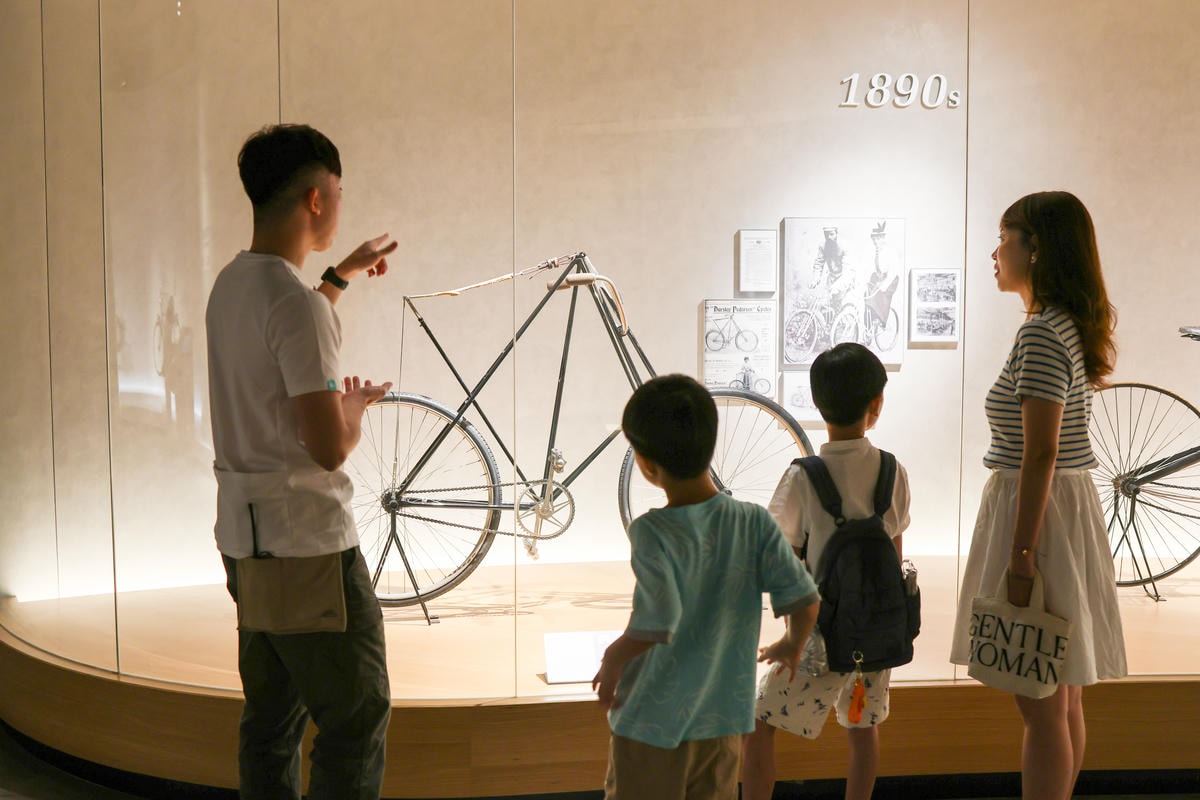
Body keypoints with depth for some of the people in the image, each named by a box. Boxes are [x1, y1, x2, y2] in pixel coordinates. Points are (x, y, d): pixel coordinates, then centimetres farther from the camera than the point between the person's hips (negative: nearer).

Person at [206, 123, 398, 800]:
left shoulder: (231, 283, 8)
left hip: (244, 538, 9)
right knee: (358, 718, 1)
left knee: (271, 720, 17)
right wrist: (359, 403, -3)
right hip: (307, 544, -9)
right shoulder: (296, 304, -21)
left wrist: (344, 274, 38)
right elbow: (330, 446, -24)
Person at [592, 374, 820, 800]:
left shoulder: (652, 531, -22)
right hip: (722, 722, 4)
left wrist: (612, 659, -13)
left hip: (652, 721, -4)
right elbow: (804, 600, -12)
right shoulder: (755, 522, -10)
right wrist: (792, 645, 9)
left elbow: (656, 623, -33)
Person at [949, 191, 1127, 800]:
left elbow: (1040, 455, -22)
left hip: (1037, 516, -10)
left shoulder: (1041, 333, -18)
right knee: (1063, 699, 17)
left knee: (1041, 704, -2)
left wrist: (1019, 561, -21)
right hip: (1069, 507, 10)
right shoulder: (1069, 325, 13)